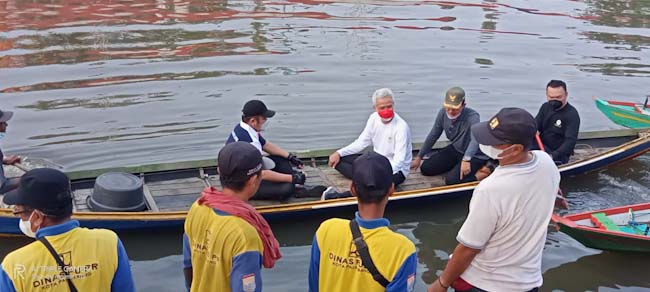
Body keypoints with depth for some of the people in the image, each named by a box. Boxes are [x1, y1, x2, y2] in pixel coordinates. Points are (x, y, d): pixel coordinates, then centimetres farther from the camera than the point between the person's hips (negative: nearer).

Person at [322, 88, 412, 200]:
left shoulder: (401, 127, -24)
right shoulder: (374, 118, -3)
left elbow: (398, 162, -28)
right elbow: (361, 142, 6)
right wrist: (339, 153, -7)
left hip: (394, 168, -7)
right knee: (337, 159, -5)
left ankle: (335, 196, -35)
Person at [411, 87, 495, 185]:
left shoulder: (472, 116, -29)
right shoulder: (443, 113, -10)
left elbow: (475, 139, -45)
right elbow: (433, 135, 2)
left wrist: (466, 159, -61)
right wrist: (419, 157, 7)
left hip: (474, 155, -7)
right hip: (454, 150, 7)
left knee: (451, 180, -26)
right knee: (425, 169, 0)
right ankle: (456, 165, 18)